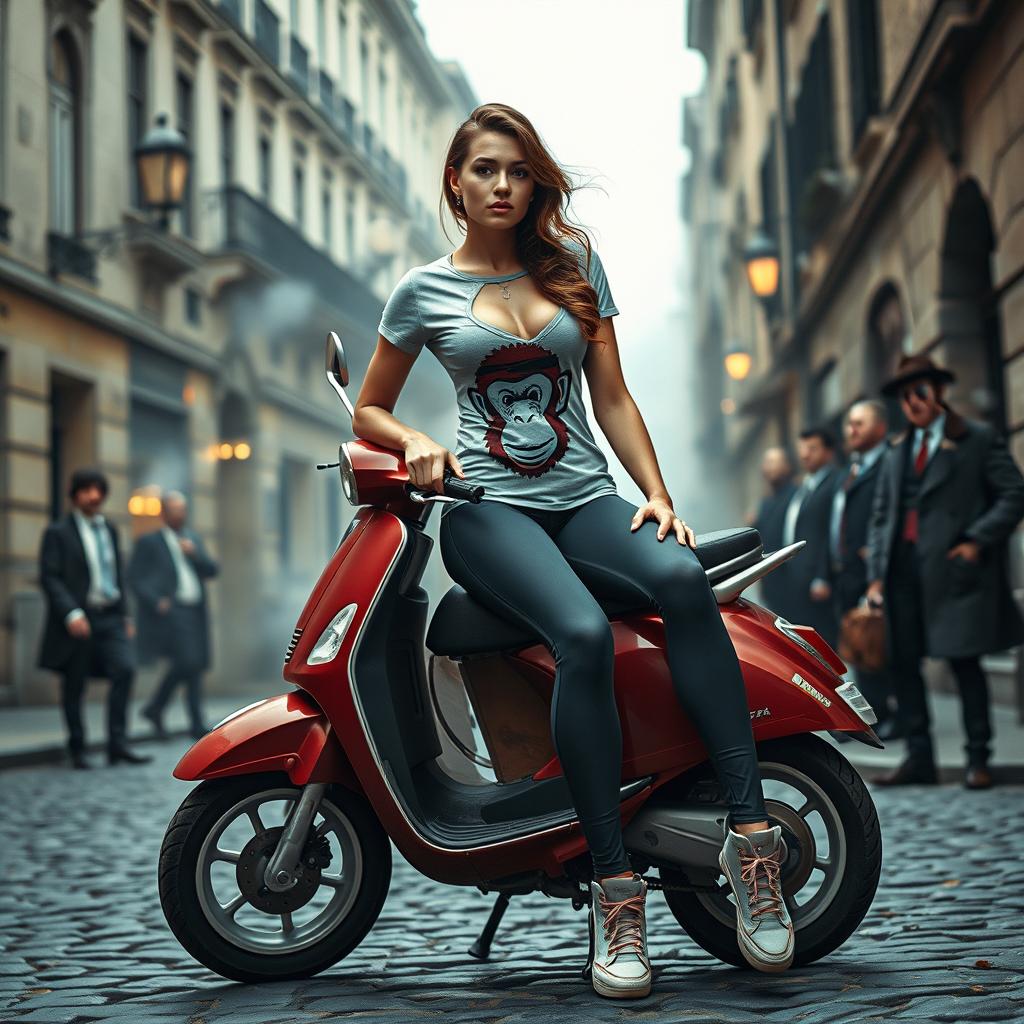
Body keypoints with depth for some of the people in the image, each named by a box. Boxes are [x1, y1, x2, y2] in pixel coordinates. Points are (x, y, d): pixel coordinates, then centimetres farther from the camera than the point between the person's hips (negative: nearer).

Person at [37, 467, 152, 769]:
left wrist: (124, 614, 16)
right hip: (77, 620, -4)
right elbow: (50, 577, -8)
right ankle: (77, 751, 16)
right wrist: (71, 614, -19)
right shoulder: (58, 532, -1)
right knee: (74, 687, 3)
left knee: (125, 669, -14)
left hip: (110, 617, 4)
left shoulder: (109, 529, 17)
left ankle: (117, 743, -8)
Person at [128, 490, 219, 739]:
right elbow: (134, 577, -4)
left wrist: (195, 553, -6)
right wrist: (156, 601, -16)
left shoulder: (192, 538, 19)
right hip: (170, 610, -7)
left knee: (195, 665, 4)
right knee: (187, 661, -18)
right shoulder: (149, 541, 2)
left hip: (195, 612, 7)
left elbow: (212, 570, 13)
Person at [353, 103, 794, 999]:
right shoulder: (426, 289, 12)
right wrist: (416, 443, -5)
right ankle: (614, 887, -29)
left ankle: (750, 828, -33)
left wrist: (657, 492, -1)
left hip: (584, 496, 2)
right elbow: (368, 411, 18)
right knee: (584, 634, -34)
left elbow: (612, 395, 14)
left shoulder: (574, 263, 17)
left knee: (681, 576, -33)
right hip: (487, 506, -2)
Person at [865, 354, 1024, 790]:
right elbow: (881, 514, 15)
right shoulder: (897, 449, 17)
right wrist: (876, 573, 7)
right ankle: (918, 756, 11)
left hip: (953, 567, -5)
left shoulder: (979, 439, 2)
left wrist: (977, 542, -12)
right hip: (903, 569, 5)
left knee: (963, 660, -3)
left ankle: (978, 758, 7)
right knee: (903, 660, 3)